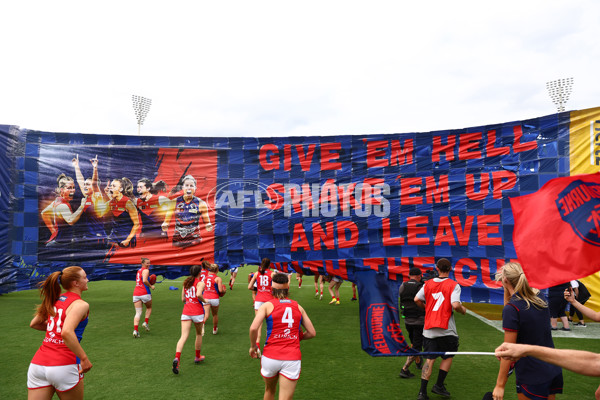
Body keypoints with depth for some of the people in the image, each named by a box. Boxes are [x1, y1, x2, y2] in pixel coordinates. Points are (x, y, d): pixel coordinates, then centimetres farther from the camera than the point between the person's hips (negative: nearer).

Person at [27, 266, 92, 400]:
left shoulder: (55, 300, 11)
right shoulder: (81, 305, -11)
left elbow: (34, 324, 23)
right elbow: (66, 333, -25)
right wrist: (84, 358, -20)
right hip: (64, 367, -6)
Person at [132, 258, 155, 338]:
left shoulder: (139, 270, 20)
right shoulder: (146, 270, -6)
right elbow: (144, 280, -21)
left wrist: (149, 281, 17)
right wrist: (151, 286, -8)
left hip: (136, 293, 6)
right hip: (144, 293, -6)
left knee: (138, 313, 2)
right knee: (149, 308, 21)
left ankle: (135, 330, -9)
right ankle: (145, 323, 11)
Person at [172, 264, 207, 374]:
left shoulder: (186, 283, 12)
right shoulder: (200, 283, -6)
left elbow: (183, 299, 14)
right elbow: (198, 294, -25)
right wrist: (204, 301, -7)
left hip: (186, 312, 4)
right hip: (197, 312, -4)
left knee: (183, 336, -5)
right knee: (199, 334, 18)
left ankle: (177, 358, -25)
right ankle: (197, 357, 32)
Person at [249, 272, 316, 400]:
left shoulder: (267, 305, -1)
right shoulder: (298, 307, 7)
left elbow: (253, 328, -15)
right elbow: (312, 333, 10)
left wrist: (253, 346, 2)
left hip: (270, 357, 0)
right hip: (293, 359, 0)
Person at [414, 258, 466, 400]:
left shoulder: (428, 284, 4)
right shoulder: (453, 285, -7)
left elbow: (417, 299, 3)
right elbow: (455, 305, -19)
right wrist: (463, 310, 3)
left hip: (429, 329, 3)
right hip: (446, 330, -3)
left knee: (429, 359, 7)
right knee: (448, 357, 19)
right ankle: (439, 385, 20)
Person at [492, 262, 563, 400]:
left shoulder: (512, 308, -19)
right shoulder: (539, 297, 1)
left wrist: (500, 385, -12)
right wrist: (506, 291, 5)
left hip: (532, 378, -7)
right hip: (554, 371, 7)